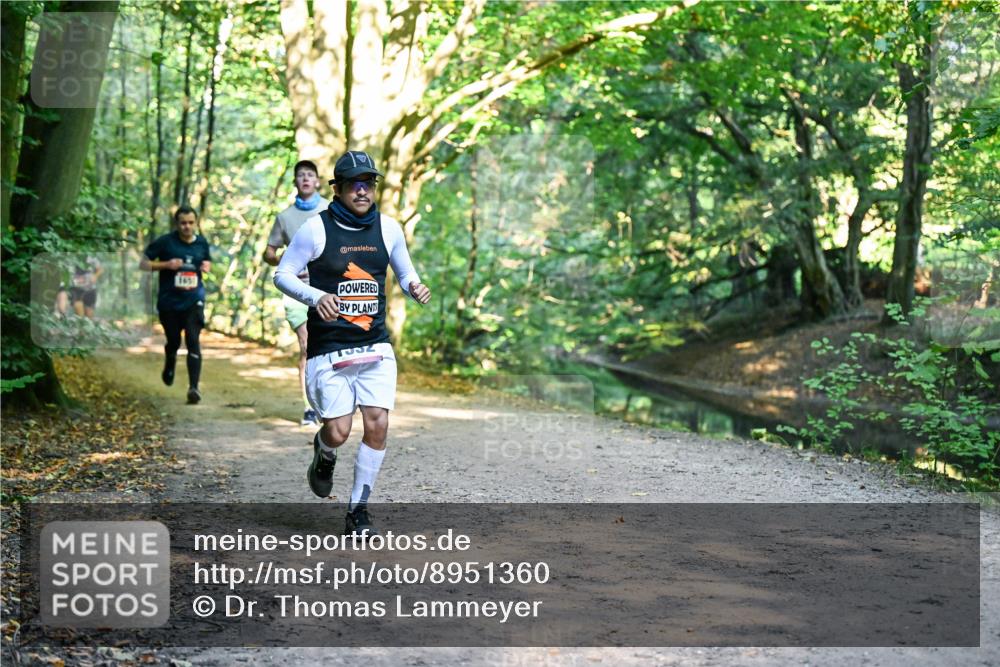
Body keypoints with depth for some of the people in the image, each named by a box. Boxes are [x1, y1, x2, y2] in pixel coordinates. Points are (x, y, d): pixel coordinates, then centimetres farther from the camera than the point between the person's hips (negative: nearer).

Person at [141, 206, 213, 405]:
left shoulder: (202, 243, 5)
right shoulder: (165, 242, -5)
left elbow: (208, 262, 23)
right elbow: (144, 263, -2)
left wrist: (206, 267, -1)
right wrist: (166, 264, -17)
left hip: (193, 301, 1)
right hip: (169, 301, -1)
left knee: (193, 341, -13)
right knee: (174, 341, 11)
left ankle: (194, 387, -16)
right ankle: (169, 366, 46)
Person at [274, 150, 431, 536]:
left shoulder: (387, 228, 5)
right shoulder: (316, 229, -6)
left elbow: (405, 274, 17)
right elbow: (282, 275, -2)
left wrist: (415, 288, -6)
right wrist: (315, 296, -21)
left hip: (376, 346, 3)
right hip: (328, 348, -3)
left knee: (378, 425, -9)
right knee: (338, 432, -7)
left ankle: (358, 510, 9)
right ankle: (324, 452, 33)